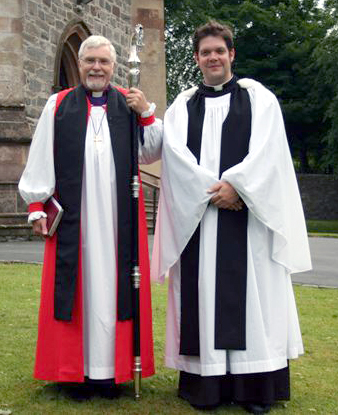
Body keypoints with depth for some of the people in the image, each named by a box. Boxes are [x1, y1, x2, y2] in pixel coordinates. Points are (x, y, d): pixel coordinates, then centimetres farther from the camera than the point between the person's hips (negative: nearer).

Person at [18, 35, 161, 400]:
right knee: (76, 286, 3)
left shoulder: (130, 104, 10)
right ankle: (77, 370, 11)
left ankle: (112, 368, 12)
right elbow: (40, 161, 7)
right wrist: (37, 207, 2)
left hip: (118, 218, 1)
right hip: (72, 218, 0)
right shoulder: (58, 106, 8)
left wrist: (146, 114, -8)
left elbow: (150, 154, 5)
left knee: (114, 286, 3)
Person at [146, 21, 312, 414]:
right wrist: (212, 188, -12)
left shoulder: (258, 97, 9)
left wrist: (235, 184, -14)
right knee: (203, 293, 0)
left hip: (247, 212, -1)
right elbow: (175, 154, 0)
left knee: (250, 293, -2)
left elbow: (266, 150, -2)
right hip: (198, 215, 2)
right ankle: (204, 381, 6)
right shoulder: (183, 105, 13)